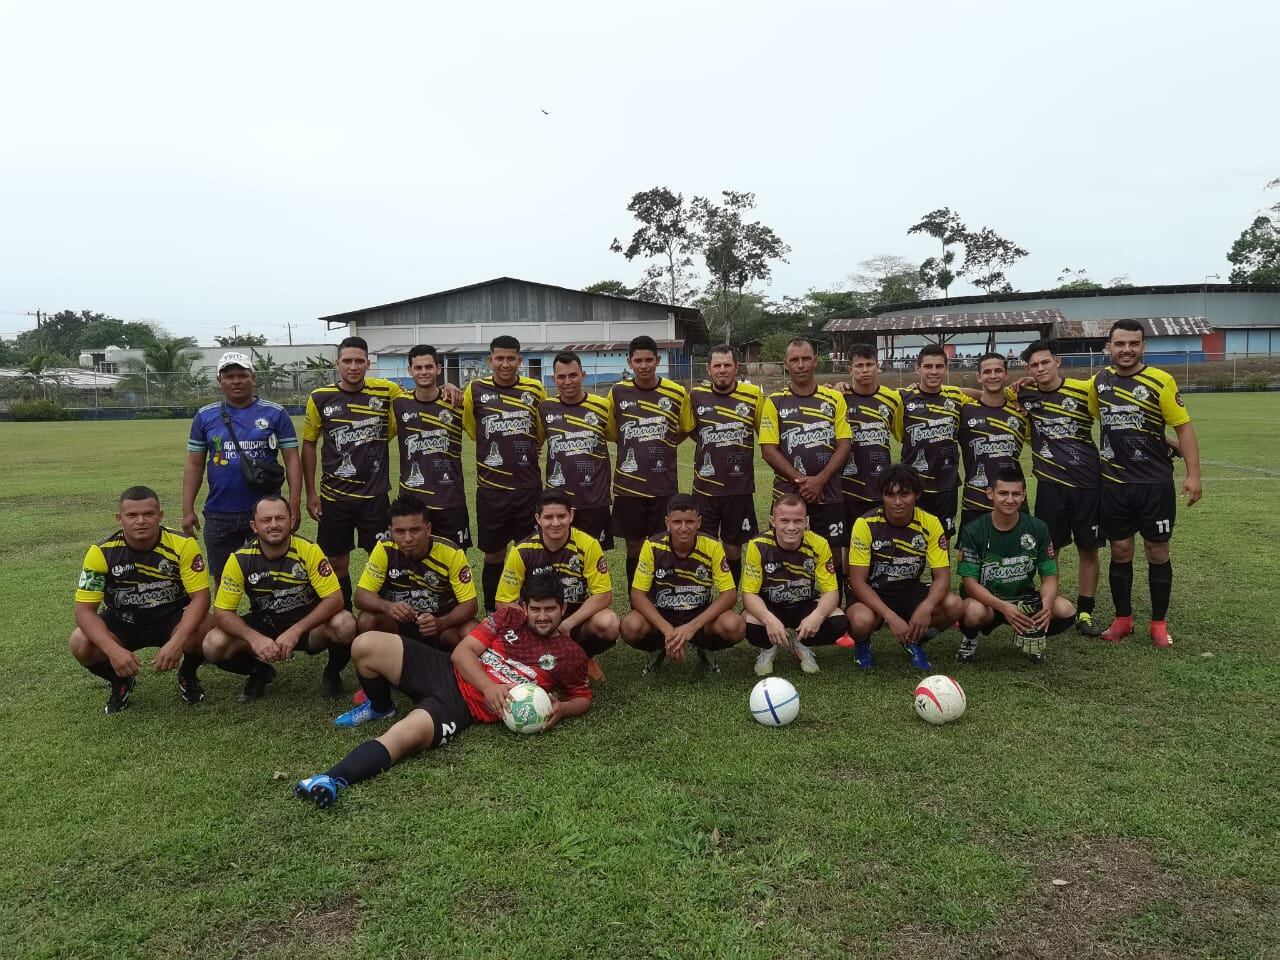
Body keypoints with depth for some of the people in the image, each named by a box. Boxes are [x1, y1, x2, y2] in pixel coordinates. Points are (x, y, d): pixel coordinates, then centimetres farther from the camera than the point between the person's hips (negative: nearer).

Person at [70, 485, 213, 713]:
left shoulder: (183, 545, -21)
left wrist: (177, 642, -37)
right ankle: (120, 682, 8)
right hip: (121, 622, 2)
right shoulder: (101, 552, -18)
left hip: (173, 618, -1)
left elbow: (200, 597, -22)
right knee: (81, 644, -26)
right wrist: (114, 650, -35)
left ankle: (187, 675, 4)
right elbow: (85, 609, -18)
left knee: (204, 631, -32)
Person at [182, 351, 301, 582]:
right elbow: (194, 464, 8)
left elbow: (292, 459, -1)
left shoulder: (275, 413, 0)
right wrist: (187, 509, 2)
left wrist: (294, 504, -9)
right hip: (218, 514, 2)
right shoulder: (205, 416, 6)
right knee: (223, 580, 12)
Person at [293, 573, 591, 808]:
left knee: (407, 734, -37)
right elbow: (462, 652, 3)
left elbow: (584, 698, 13)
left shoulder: (570, 655, 3)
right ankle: (380, 707, 19)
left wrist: (560, 710, -13)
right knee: (366, 645, -12)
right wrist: (489, 687, -16)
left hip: (469, 707, -5)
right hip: (447, 672, 5)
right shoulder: (508, 618, 9)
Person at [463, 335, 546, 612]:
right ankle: (492, 615, 25)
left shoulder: (536, 389, 2)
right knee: (493, 556, 10)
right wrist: (494, 449, 9)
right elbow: (472, 430, 12)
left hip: (529, 487, 1)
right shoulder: (476, 389, -1)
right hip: (490, 488, 0)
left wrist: (523, 448, 10)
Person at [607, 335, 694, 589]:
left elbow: (685, 430, 13)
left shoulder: (677, 393, -2)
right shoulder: (618, 393, -1)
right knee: (634, 547, 8)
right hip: (628, 485, 1)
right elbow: (611, 433, 11)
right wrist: (636, 447, 3)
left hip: (664, 485, 0)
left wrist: (659, 446, 5)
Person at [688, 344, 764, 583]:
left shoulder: (753, 395, -3)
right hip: (705, 487, 0)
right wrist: (711, 447, 5)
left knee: (733, 548, 11)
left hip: (740, 488, 0)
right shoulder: (696, 395, 0)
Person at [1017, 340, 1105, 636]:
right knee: (1049, 549, 7)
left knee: (1088, 549, 6)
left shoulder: (1082, 390, -5)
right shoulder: (1025, 395, 1)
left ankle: (1085, 612, 18)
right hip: (1050, 483, 1)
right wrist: (1018, 386, 1)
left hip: (1088, 482, -1)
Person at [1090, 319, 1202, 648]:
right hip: (1114, 484, 3)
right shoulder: (1099, 381, 4)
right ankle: (1123, 619, 23)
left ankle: (1159, 623, 20)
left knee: (1158, 553, 6)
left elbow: (1184, 426, -8)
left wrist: (1193, 474, -13)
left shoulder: (1160, 382, -9)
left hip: (1156, 483, -3)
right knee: (1120, 552, 10)